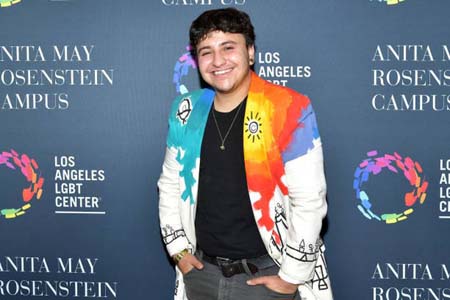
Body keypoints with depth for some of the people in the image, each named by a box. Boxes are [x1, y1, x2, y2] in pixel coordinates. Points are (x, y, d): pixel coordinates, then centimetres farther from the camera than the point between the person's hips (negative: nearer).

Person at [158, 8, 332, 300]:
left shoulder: (288, 110, -14)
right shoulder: (187, 111, 1)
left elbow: (309, 200, -15)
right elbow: (170, 184, 12)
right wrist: (178, 249, 6)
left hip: (266, 274, -4)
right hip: (201, 271, 5)